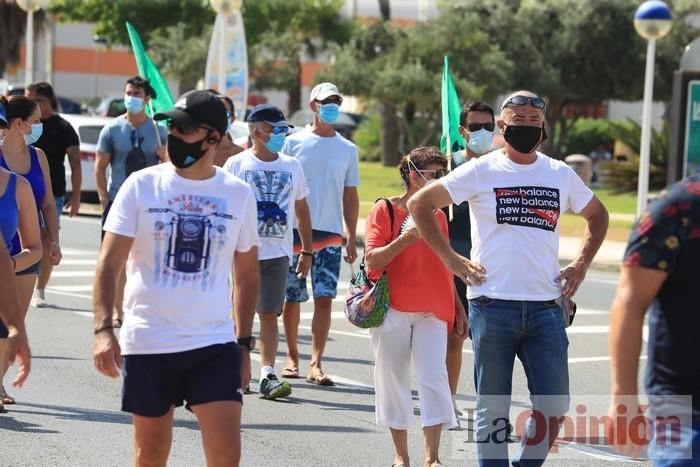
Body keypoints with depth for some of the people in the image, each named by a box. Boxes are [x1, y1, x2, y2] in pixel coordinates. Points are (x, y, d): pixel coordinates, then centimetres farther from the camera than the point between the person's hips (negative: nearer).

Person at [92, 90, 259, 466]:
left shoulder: (238, 194, 4)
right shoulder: (142, 186, -1)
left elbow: (247, 275, 13)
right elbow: (109, 262, -4)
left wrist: (244, 342, 11)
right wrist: (103, 329, -16)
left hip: (215, 344, 0)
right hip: (147, 343, 0)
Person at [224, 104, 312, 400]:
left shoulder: (292, 166, 11)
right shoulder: (236, 165, -1)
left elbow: (302, 210, 17)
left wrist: (307, 251, 14)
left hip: (278, 253, 2)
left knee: (270, 314, -2)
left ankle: (267, 374, -5)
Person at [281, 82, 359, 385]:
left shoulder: (347, 149, 10)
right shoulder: (294, 143, 3)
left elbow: (350, 195, 13)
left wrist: (352, 238, 9)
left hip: (330, 234, 1)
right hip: (294, 231, -1)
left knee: (324, 299, -8)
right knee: (292, 298, 6)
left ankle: (315, 364, -9)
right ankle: (292, 356, 22)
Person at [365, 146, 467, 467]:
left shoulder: (438, 215, 13)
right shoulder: (385, 210, -2)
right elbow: (372, 260, -10)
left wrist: (458, 310, 18)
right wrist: (406, 238, -22)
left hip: (432, 311, 3)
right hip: (393, 309, -3)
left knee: (433, 378, -9)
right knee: (393, 379, 4)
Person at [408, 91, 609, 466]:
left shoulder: (561, 175, 11)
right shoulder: (481, 171, 1)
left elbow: (597, 215, 27)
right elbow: (419, 204, 2)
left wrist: (581, 264, 14)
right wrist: (450, 259, -2)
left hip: (546, 308, 3)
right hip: (493, 305, -3)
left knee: (554, 407, -1)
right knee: (493, 407, 3)